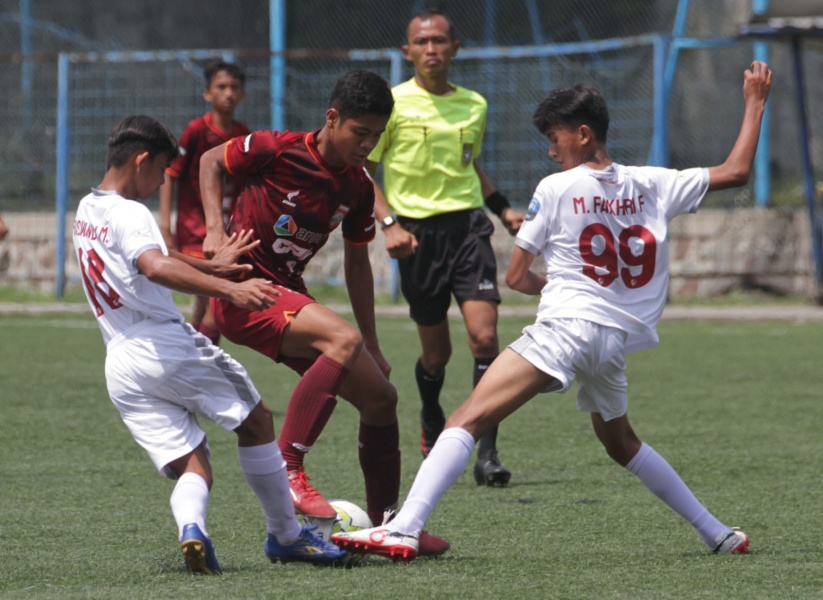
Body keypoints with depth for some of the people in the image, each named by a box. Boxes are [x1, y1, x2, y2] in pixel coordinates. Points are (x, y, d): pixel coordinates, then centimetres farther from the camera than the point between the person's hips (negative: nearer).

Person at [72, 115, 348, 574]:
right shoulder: (129, 214, -11)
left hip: (121, 368, 8)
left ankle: (191, 526, -27)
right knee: (257, 420, 11)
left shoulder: (87, 212, 18)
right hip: (167, 346, -8)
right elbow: (157, 268, -31)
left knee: (192, 467, 4)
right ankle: (286, 535, 16)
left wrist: (210, 266, 36)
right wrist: (230, 290, -39)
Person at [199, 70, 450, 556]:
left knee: (380, 396, 4)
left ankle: (386, 522, 19)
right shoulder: (279, 151, -13)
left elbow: (357, 261, 16)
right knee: (344, 338, -33)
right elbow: (212, 161, 2)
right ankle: (288, 469, -34)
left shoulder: (358, 188, 6)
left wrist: (373, 346, 16)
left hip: (288, 294, 8)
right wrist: (216, 228, -11)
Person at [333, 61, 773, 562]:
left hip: (566, 327, -7)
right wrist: (755, 104, 26)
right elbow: (736, 171, 17)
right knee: (621, 442, 30)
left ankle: (403, 529, -35)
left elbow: (517, 277, 7)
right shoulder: (654, 185, 11)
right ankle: (719, 534, 31)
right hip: (616, 342, 7)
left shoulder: (556, 190, 1)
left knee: (467, 420, -17)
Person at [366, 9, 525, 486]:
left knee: (484, 337, -14)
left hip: (468, 224, 2)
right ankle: (432, 425, 38)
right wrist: (389, 223, -12)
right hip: (418, 231, -2)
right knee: (436, 352, 6)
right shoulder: (392, 103, -3)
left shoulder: (474, 105, 10)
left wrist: (503, 207, 18)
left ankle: (487, 453, -13)